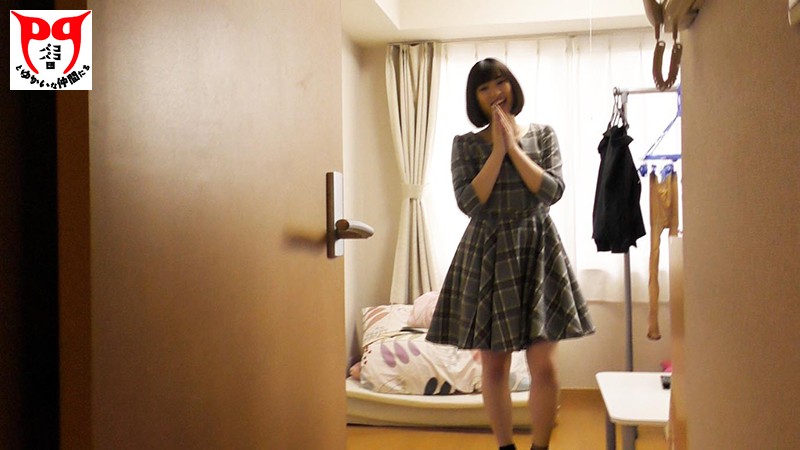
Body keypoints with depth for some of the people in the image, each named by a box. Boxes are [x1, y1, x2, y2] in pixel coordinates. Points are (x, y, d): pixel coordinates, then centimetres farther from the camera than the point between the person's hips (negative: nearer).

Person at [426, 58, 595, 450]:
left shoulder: (543, 135, 8)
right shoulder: (465, 144, 4)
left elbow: (552, 191, -6)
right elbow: (468, 202, -9)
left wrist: (513, 146, -8)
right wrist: (498, 149, -10)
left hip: (537, 252, 1)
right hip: (487, 255, 0)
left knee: (544, 365, -3)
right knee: (494, 366, 5)